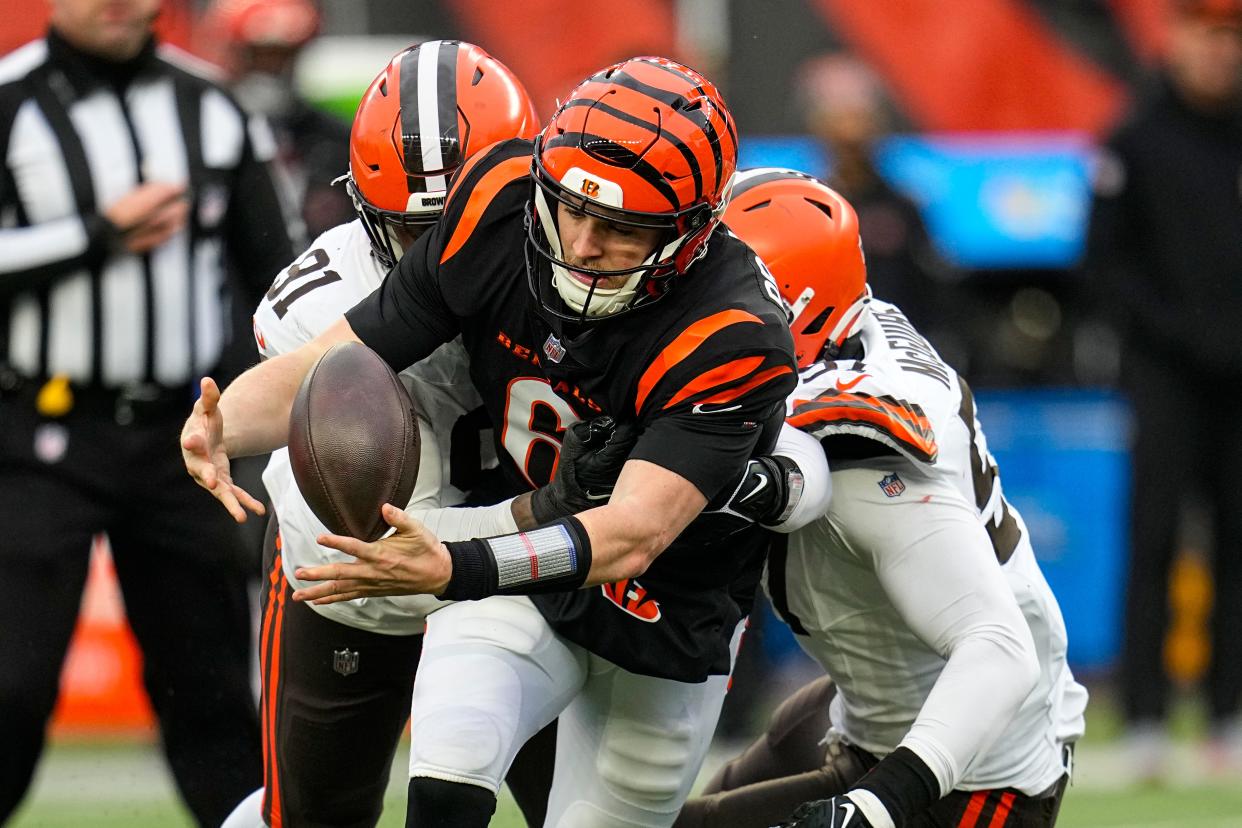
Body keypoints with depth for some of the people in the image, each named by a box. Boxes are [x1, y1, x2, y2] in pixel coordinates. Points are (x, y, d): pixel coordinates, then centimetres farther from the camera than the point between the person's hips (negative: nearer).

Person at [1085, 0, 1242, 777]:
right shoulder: (1137, 142, 1)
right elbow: (1108, 261, -1)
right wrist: (1178, 333, -10)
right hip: (1167, 371, -4)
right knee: (1155, 538, -7)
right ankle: (1146, 719, -6)